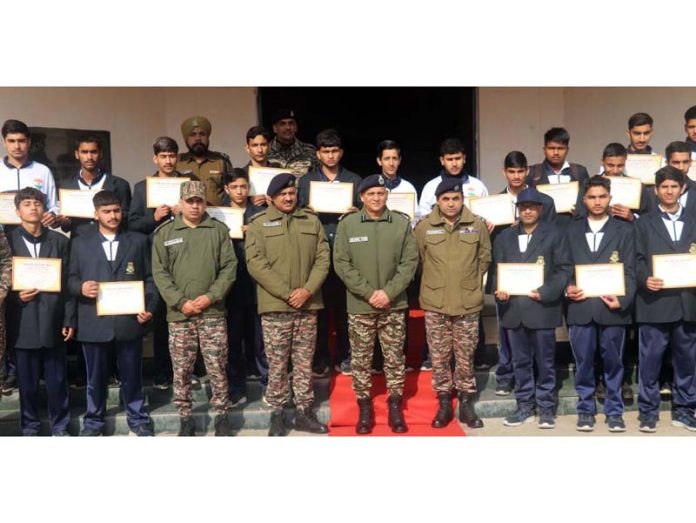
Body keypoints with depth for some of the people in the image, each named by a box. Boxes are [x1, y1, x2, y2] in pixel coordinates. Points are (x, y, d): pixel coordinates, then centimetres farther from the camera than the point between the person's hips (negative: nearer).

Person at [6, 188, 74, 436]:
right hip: (23, 323, -1)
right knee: (27, 381, 9)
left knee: (57, 380, 8)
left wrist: (70, 319, 0)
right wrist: (15, 297, -15)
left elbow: (68, 283, 4)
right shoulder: (7, 240, 3)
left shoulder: (60, 241, 6)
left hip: (53, 321, 1)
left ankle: (60, 426, 22)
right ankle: (29, 427, 24)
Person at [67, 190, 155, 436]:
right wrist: (81, 287, -16)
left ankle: (138, 419, 25)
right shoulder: (80, 243, 10)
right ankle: (93, 422, 27)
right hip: (94, 322, 0)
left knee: (132, 375, 10)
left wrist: (149, 307, -7)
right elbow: (71, 278, 6)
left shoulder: (138, 241, 8)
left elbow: (149, 278, 5)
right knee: (95, 377, 11)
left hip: (129, 321, 0)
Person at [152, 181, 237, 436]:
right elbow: (160, 273, 0)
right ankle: (185, 418, 19)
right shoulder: (164, 232, 6)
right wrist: (181, 302, -10)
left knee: (217, 369, 3)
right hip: (178, 314, 1)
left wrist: (211, 296, -11)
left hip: (213, 312, 0)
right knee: (181, 371, 6)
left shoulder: (219, 230, 6)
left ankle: (221, 416, 17)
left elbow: (229, 267, 1)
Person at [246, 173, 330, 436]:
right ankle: (277, 414, 16)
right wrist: (287, 293, -15)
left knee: (304, 363, 10)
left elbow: (322, 259, 5)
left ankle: (304, 412, 20)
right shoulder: (258, 224, 0)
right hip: (275, 306, -3)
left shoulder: (312, 221, 9)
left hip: (308, 305, 3)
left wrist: (308, 290, -11)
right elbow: (256, 264, -9)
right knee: (277, 364, 4)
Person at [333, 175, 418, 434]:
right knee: (361, 360, 8)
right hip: (359, 306, 0)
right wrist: (369, 292, -13)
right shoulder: (347, 224, -3)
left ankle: (395, 405, 23)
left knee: (395, 358, 9)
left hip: (394, 305, 1)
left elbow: (410, 261, -1)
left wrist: (389, 292, -12)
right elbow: (341, 264, -6)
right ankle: (364, 407, 22)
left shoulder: (402, 222, 0)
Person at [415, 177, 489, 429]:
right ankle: (444, 403, 22)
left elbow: (485, 258, 11)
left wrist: (471, 283, 13)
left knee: (465, 357, 9)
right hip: (435, 304, 0)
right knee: (439, 357, 8)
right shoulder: (424, 227, -2)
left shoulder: (477, 225, 0)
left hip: (468, 304, 0)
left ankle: (466, 403, 24)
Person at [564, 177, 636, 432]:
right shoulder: (572, 230, 11)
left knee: (613, 363, 7)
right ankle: (586, 410, 19)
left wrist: (623, 300, -13)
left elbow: (630, 271, 1)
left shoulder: (624, 230, 6)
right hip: (580, 307, 1)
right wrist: (567, 288, -9)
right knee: (583, 363, 6)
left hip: (612, 307, -1)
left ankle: (614, 411, 20)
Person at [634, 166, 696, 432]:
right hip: (655, 301, -2)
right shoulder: (644, 223, 7)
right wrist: (645, 280, -17)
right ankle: (648, 411, 10)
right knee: (650, 359, 0)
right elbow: (637, 260, 0)